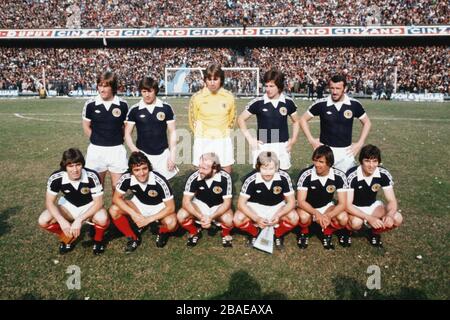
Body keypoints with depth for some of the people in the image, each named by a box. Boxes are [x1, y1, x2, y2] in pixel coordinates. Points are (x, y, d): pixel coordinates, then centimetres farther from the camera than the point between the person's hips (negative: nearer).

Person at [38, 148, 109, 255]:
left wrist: (79, 220, -34)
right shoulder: (56, 178, -24)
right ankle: (68, 238, 9)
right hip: (68, 205, 3)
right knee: (43, 221, -20)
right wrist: (62, 221, -30)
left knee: (102, 219, -35)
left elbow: (98, 202, -25)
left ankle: (98, 240, 1)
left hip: (89, 206, -3)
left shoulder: (92, 176, -31)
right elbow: (50, 202, -15)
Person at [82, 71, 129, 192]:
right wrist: (97, 141, 5)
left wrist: (118, 140, 3)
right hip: (96, 150, 0)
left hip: (117, 150, 0)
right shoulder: (91, 104, -4)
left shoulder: (122, 105, -5)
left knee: (118, 187, 8)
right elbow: (86, 126, 7)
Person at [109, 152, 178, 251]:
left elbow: (171, 207, -25)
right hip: (139, 205, 3)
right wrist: (133, 214, -24)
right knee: (114, 210, -19)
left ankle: (162, 233, 6)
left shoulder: (160, 181, -33)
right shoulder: (126, 179, -25)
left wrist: (149, 219, -28)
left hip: (159, 207, -3)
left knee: (171, 223, -33)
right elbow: (116, 198, -12)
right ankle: (133, 238, 1)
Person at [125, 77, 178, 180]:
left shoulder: (166, 108, 0)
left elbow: (172, 132, 3)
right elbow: (127, 133, 5)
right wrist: (134, 150, -12)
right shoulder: (134, 110, 1)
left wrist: (172, 156, -2)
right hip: (143, 155, 0)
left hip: (163, 155, 0)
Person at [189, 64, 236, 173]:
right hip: (203, 142, -1)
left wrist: (223, 132, 13)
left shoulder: (229, 97, -1)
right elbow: (192, 120, 6)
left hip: (223, 141, 2)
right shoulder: (197, 97, -6)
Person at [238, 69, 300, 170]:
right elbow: (241, 119, 3)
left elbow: (296, 121, 15)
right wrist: (250, 139, -3)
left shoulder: (288, 102, 1)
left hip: (283, 146, 2)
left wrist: (293, 140, 4)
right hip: (263, 146, -2)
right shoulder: (258, 102, -5)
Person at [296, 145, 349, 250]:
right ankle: (304, 232, 2)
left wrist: (328, 216, -35)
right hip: (308, 207, -2)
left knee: (343, 219, -26)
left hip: (327, 207, 2)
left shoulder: (339, 176, -20)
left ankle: (327, 233, 7)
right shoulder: (305, 175, -26)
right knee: (304, 217, -35)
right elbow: (301, 201, -24)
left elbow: (342, 204, -17)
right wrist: (316, 213, -40)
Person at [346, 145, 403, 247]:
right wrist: (369, 218, -41)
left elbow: (392, 201, -13)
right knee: (356, 222, -37)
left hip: (373, 205, 4)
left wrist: (389, 215, -36)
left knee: (397, 219, -20)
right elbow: (347, 204, -29)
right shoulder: (351, 176, -29)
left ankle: (374, 232, 9)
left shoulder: (384, 174, -17)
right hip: (354, 208, -4)